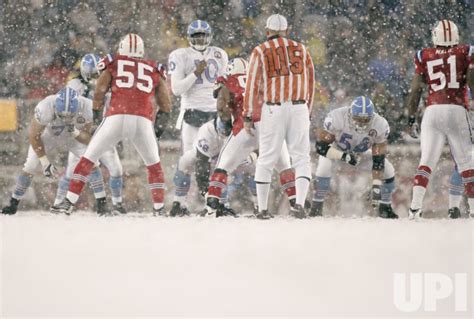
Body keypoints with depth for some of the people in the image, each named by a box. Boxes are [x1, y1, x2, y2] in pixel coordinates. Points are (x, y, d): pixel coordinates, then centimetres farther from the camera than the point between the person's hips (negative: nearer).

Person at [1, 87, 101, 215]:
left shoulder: (86, 107, -35)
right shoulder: (45, 108, -39)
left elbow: (86, 139, -21)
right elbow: (34, 136, -23)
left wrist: (76, 133, -43)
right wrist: (45, 162, -23)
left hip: (74, 136, 1)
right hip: (48, 136, -1)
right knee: (30, 168, -11)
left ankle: (101, 203, -4)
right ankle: (13, 203, 7)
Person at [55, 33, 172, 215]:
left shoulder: (113, 64, 16)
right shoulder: (153, 70, 21)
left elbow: (99, 92, 4)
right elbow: (165, 103, 20)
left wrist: (97, 112, 17)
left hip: (116, 118, -1)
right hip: (143, 121, 1)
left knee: (88, 159, 10)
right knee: (154, 164, 23)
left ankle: (70, 201, 4)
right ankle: (159, 207, 16)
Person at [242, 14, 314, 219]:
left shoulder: (260, 52, 2)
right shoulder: (301, 50, 11)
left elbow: (252, 86, -1)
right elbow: (310, 84, 16)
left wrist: (247, 117, 5)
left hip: (273, 110, -1)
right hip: (299, 109, 1)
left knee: (266, 160, 8)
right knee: (301, 158, 4)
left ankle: (263, 209, 9)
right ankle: (299, 204, -13)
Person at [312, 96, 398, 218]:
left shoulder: (380, 125, -30)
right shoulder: (336, 118, -38)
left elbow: (378, 161, -24)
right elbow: (321, 146, -31)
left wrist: (376, 186, -30)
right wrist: (343, 156, -43)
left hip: (361, 153, 3)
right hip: (335, 150, -3)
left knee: (388, 170, -12)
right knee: (324, 167, -33)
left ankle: (385, 207, 8)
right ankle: (316, 207, -18)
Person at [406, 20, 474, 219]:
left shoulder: (424, 57, 10)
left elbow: (415, 90, 10)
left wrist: (411, 118, 16)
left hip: (432, 111, 1)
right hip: (457, 111, -1)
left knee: (427, 161, 5)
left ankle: (415, 206, -8)